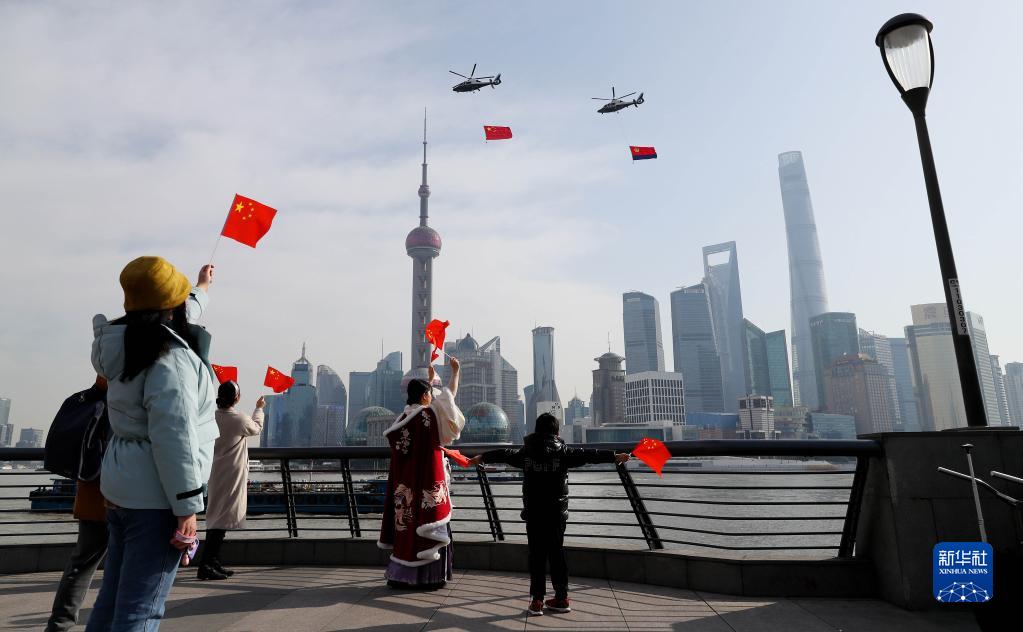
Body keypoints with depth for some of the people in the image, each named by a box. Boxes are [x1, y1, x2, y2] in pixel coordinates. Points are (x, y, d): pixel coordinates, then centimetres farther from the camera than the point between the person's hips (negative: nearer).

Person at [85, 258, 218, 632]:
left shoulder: (129, 345, 7)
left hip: (120, 489, 9)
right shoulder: (171, 358, -20)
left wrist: (201, 288, 46)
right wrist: (187, 508, -19)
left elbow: (176, 318, 29)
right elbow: (173, 438, -24)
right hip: (156, 498, -9)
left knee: (113, 597, 21)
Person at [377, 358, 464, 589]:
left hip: (406, 481, 6)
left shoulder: (404, 416, 4)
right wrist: (455, 371, 16)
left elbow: (423, 399, 24)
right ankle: (428, 576, 8)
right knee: (428, 523, 2)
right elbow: (450, 393, 1)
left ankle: (401, 574, 18)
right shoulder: (431, 413, -11)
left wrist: (430, 380, 35)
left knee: (407, 523, 12)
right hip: (429, 480, -6)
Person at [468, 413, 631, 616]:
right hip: (557, 513, 0)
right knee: (557, 553, 10)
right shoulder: (564, 452, -6)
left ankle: (536, 600, 10)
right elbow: (590, 455, -2)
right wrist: (615, 457, 8)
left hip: (533, 513, 0)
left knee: (536, 555, 7)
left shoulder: (525, 452, 0)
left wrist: (481, 457, 30)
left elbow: (504, 454, 14)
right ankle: (561, 598, 17)